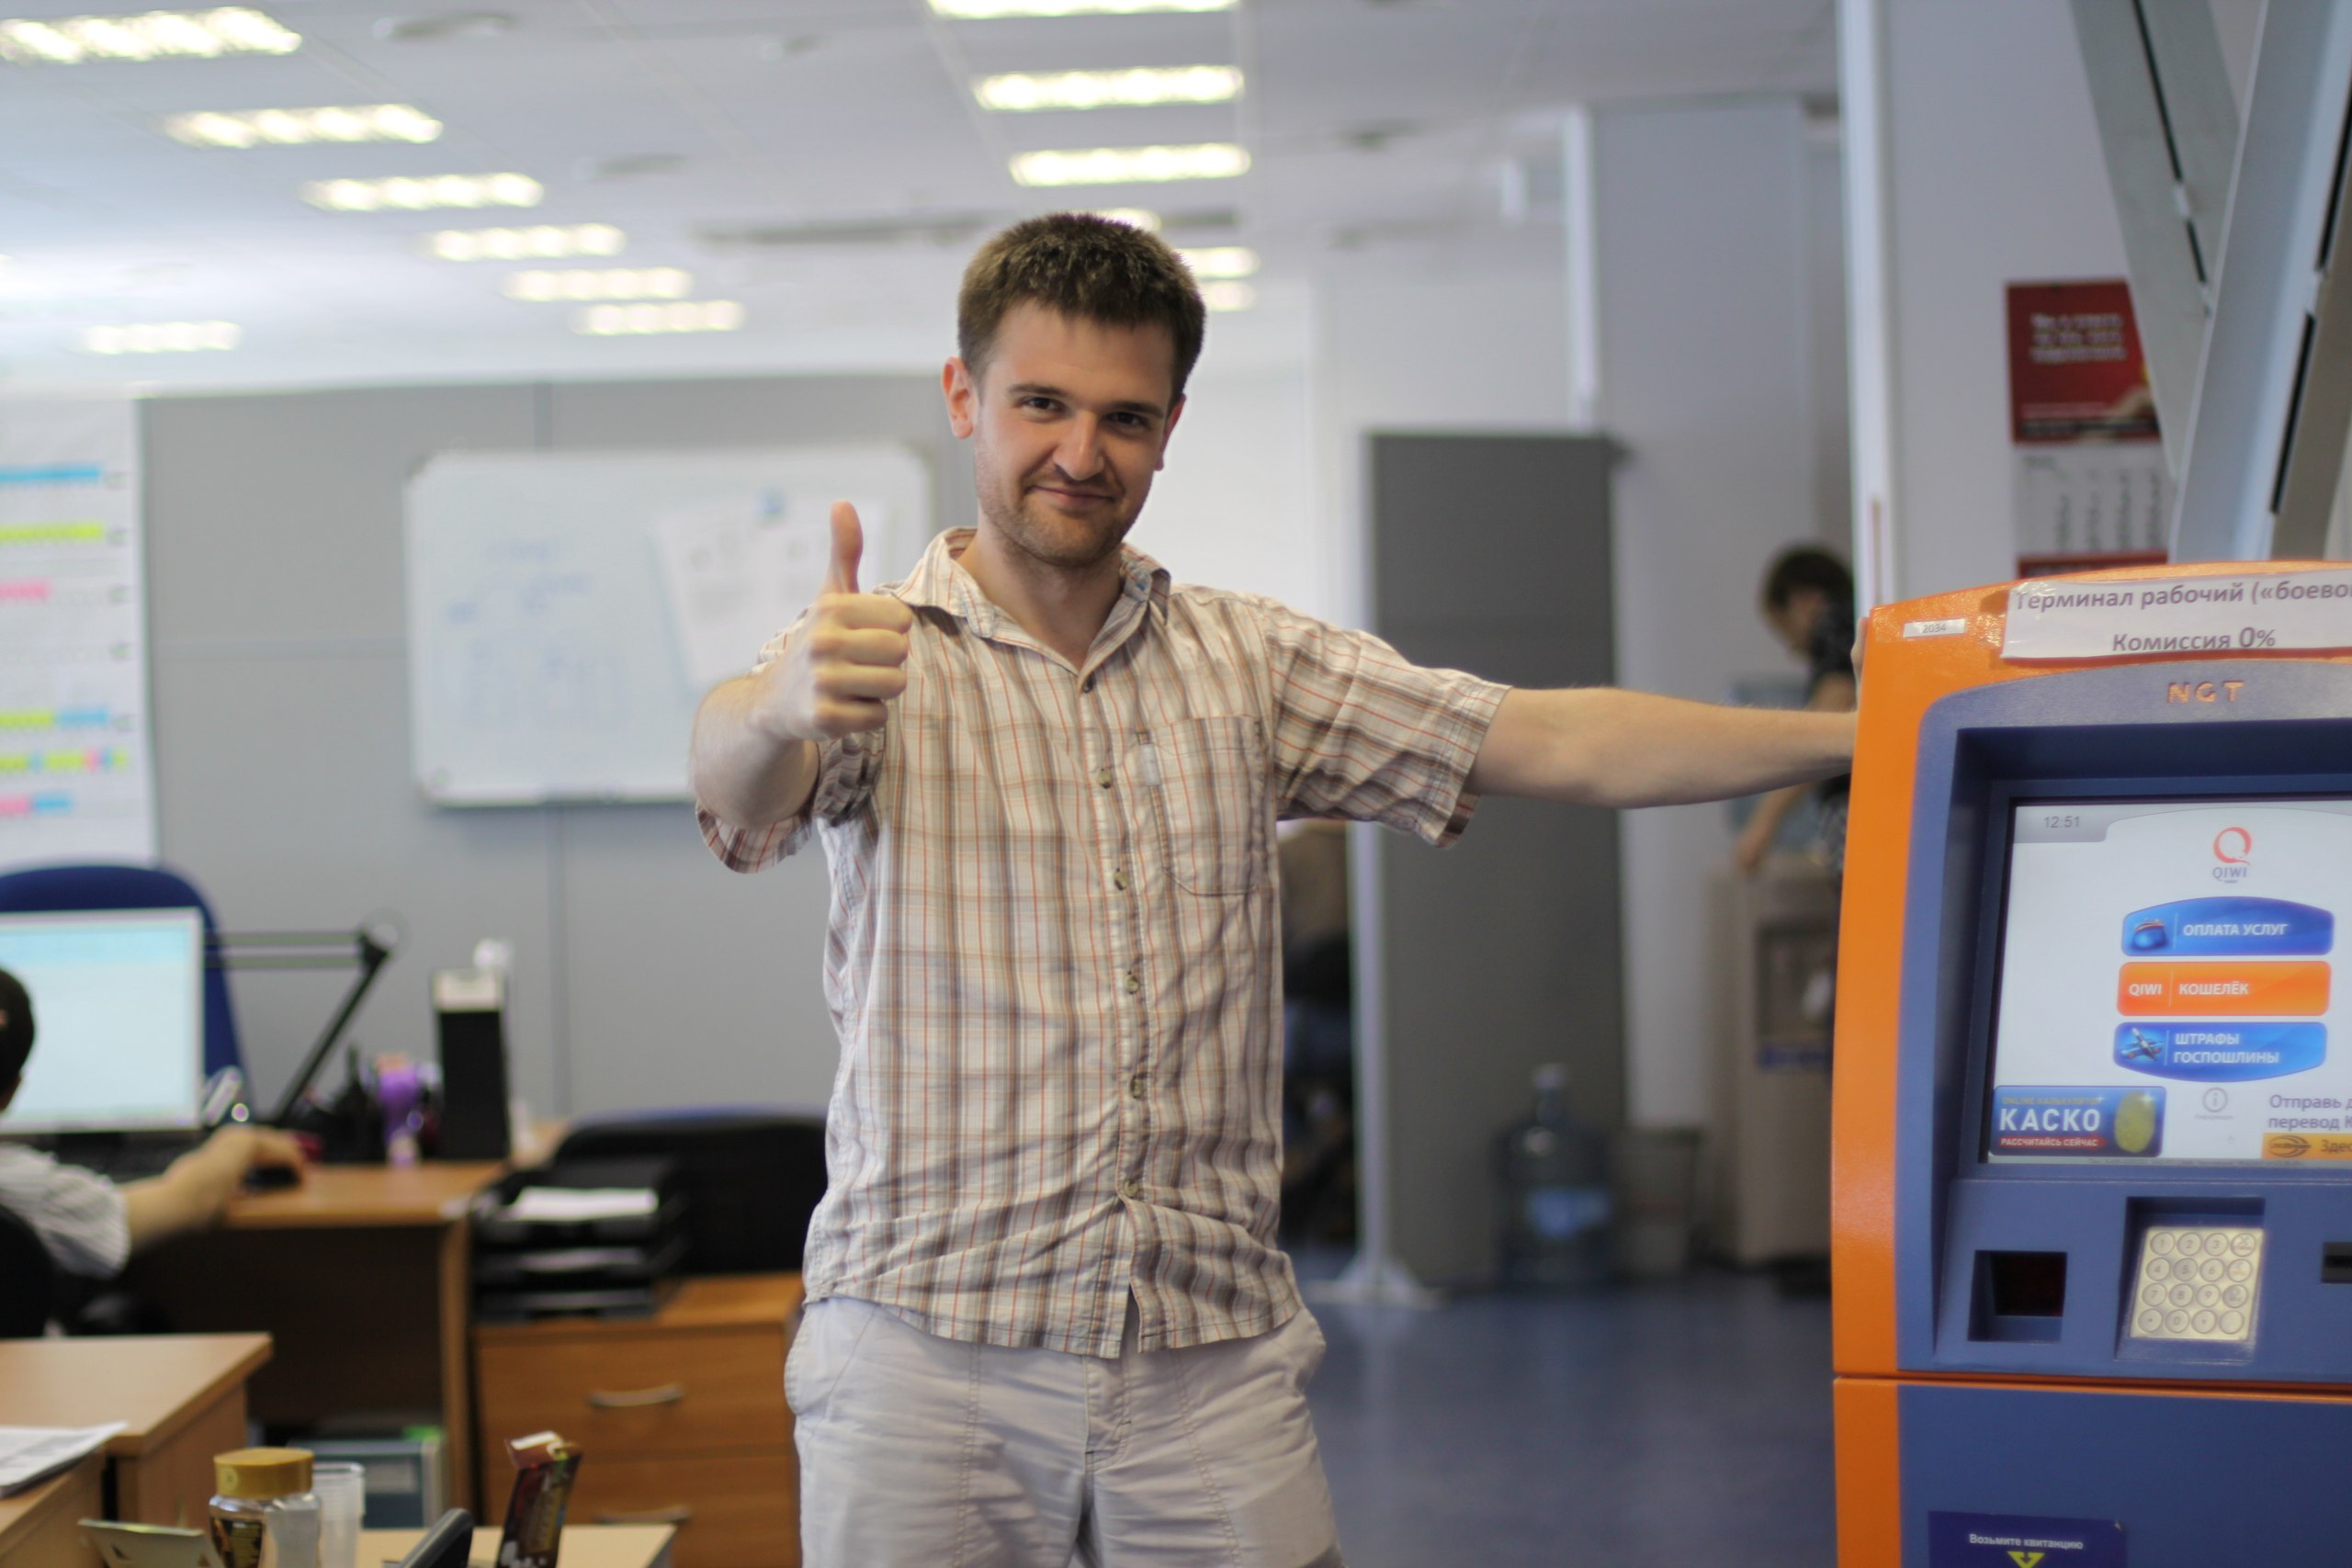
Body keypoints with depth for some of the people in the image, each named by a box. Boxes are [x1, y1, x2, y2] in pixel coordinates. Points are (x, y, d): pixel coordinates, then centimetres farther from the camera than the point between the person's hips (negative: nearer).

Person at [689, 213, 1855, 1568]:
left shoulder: (1252, 663, 11)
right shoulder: (875, 659, -1)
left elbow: (1558, 746, 6)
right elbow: (736, 783, -23)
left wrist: (1871, 733, -2)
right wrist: (788, 696, -47)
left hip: (1214, 1356, 3)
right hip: (933, 1355, -3)